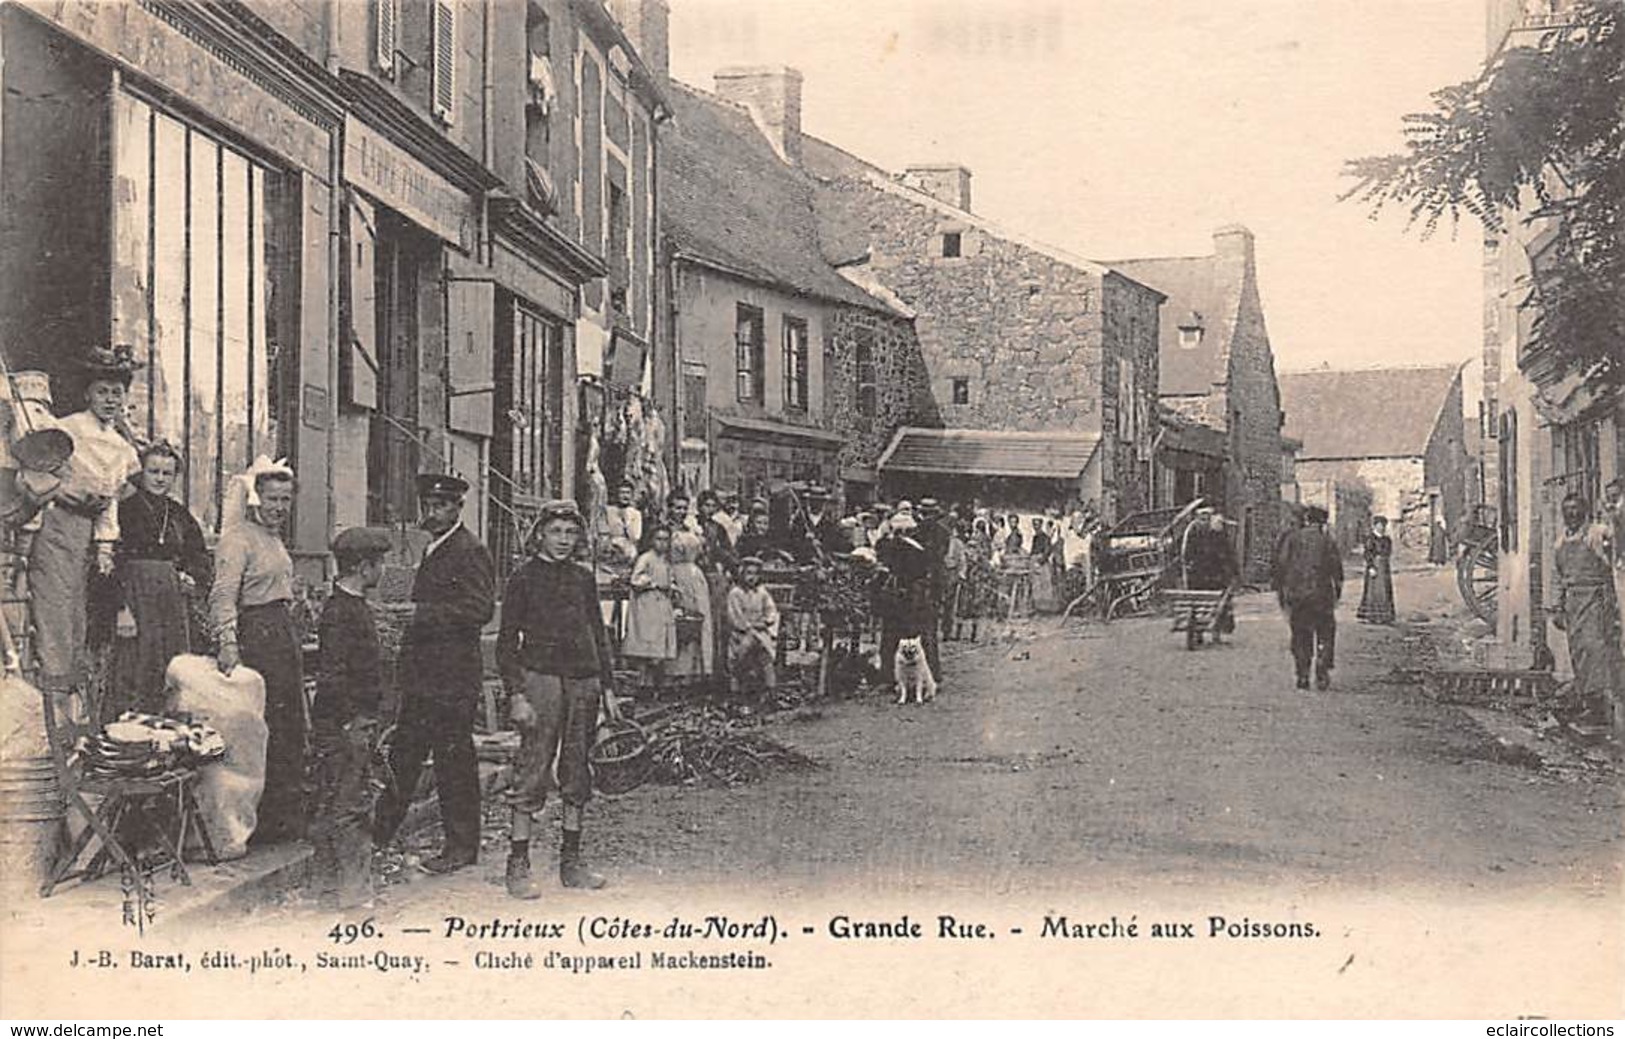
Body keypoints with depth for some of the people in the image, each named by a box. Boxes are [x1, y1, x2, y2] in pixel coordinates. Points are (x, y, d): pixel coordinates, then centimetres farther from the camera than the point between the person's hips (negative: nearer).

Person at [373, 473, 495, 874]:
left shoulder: (470, 552, -10)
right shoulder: (433, 551, 19)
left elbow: (480, 608, -19)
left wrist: (422, 614, -22)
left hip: (453, 678, -9)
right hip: (423, 676, 9)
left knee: (454, 759, -2)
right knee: (403, 755, 12)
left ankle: (462, 846, 7)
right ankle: (379, 837, 19)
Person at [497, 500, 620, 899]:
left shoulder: (583, 578, 14)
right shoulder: (524, 578, 0)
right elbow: (507, 641, -2)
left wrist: (608, 687, 12)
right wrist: (516, 695, -10)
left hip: (584, 680, 5)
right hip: (541, 676, -5)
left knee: (578, 773, 8)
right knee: (533, 772, -8)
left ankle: (571, 863, 16)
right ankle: (518, 866, -3)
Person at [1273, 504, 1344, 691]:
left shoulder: (1292, 538, 5)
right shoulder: (1327, 540, 2)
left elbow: (1281, 565, 1)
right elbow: (1336, 568, -1)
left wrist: (1282, 591, 7)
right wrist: (1337, 591, 9)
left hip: (1296, 594, 2)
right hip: (1321, 594, -1)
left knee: (1300, 637, 10)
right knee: (1325, 635, 8)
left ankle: (1302, 677, 7)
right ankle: (1322, 675, -2)